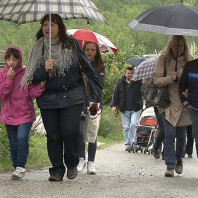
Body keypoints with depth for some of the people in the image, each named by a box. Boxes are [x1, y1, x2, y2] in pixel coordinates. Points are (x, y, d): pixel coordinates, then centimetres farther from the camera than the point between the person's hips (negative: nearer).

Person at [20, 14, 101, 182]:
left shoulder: (72, 45, 2)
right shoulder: (38, 49, 6)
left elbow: (87, 68, 8)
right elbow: (33, 78, 5)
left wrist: (95, 93, 7)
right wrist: (44, 69, -15)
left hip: (72, 97, -2)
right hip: (48, 98, 2)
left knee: (70, 130, -14)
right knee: (53, 135, 0)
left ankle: (72, 164, 8)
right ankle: (57, 170, 10)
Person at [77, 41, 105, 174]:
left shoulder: (100, 67, 8)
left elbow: (100, 85, -1)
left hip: (94, 103, 0)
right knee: (80, 131, -12)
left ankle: (91, 162, 5)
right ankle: (81, 159, 2)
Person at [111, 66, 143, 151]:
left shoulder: (138, 82, 2)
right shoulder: (120, 82, 7)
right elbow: (115, 94, 9)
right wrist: (114, 105, 2)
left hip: (136, 109, -2)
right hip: (124, 110, 2)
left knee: (133, 124, -17)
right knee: (126, 127, 5)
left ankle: (130, 141, -7)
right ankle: (128, 144, 13)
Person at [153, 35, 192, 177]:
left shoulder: (188, 60, 4)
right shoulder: (164, 59, -2)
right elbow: (156, 80, -5)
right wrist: (170, 78, -23)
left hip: (183, 102, 2)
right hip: (168, 102, -2)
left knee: (181, 134, 7)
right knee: (170, 133, -11)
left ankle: (179, 159, 34)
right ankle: (170, 166, -5)